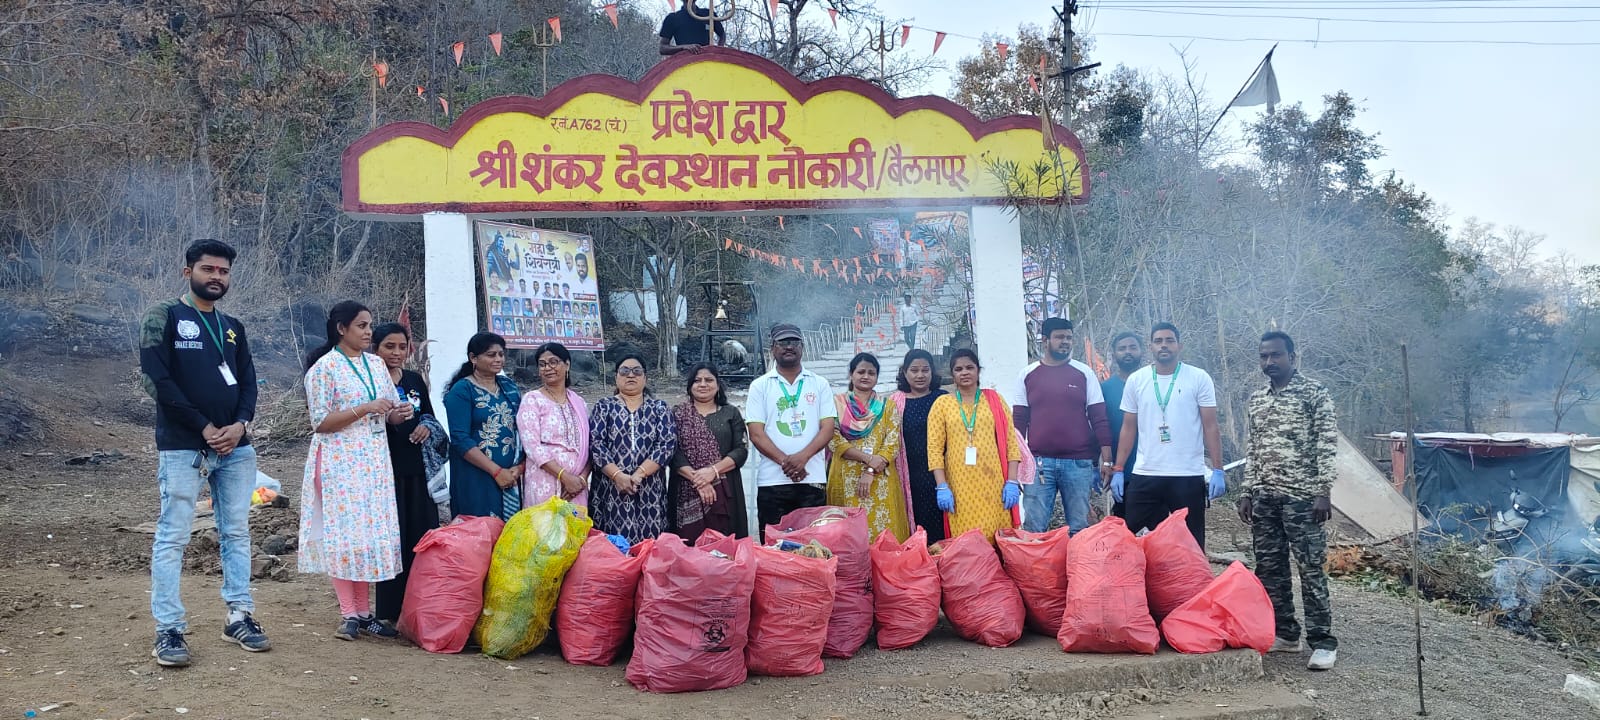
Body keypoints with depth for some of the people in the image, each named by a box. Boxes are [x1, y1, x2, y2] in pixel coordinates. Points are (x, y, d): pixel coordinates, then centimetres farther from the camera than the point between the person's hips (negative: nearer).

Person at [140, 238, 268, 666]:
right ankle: (168, 630, 0)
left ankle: (239, 618, 15)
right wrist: (203, 427, -13)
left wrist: (240, 424, -7)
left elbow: (247, 381, 13)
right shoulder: (164, 318, -1)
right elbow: (156, 379, -10)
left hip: (235, 447, 6)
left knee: (236, 534, 8)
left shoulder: (233, 328, 16)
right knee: (172, 537, -4)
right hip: (182, 449, -6)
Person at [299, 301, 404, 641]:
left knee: (371, 532, 5)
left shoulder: (376, 364, 12)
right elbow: (321, 422, -11)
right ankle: (349, 614, 3)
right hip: (340, 461, -6)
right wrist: (365, 409, -19)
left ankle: (363, 612, 12)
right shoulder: (324, 367, -6)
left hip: (374, 460, 6)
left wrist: (396, 415, -4)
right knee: (343, 532, -4)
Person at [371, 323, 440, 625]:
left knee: (422, 536, 4)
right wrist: (388, 420, -26)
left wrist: (427, 427, 0)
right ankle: (390, 610, 4)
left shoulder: (416, 380, 13)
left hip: (417, 469, 5)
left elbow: (430, 415, 22)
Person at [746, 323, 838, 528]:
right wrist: (785, 461, -14)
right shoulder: (760, 386, 7)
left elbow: (827, 429, 2)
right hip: (771, 481, -1)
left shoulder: (819, 384, 10)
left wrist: (802, 457, -14)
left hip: (812, 480, 1)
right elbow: (756, 434, -1)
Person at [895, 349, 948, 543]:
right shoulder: (896, 402, 7)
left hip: (938, 473, -1)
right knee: (918, 522, 1)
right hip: (911, 475, 1)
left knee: (939, 525, -2)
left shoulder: (942, 398, 6)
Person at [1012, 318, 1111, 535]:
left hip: (1079, 463, 0)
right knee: (1034, 529, -2)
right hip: (1039, 462, 0)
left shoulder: (1085, 373, 6)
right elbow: (1019, 421, 9)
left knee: (1079, 529, 5)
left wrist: (1106, 461, -2)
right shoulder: (1027, 375, 7)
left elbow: (1099, 419, 5)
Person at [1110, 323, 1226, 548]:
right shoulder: (1136, 380, 6)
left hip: (1189, 477, -2)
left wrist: (1218, 470, -8)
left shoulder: (1199, 378, 0)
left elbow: (1210, 427, -1)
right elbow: (1129, 428, 10)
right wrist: (1117, 470, 4)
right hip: (1144, 476, 2)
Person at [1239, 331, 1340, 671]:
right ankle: (1285, 633, 19)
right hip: (1264, 497, 6)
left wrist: (1323, 493, -15)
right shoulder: (1256, 399, 14)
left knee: (1311, 568, -6)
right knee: (1269, 568, 8)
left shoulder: (1314, 393, -4)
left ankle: (1323, 642, 0)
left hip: (1301, 496, -6)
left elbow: (1327, 445, -8)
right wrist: (1247, 493, 14)